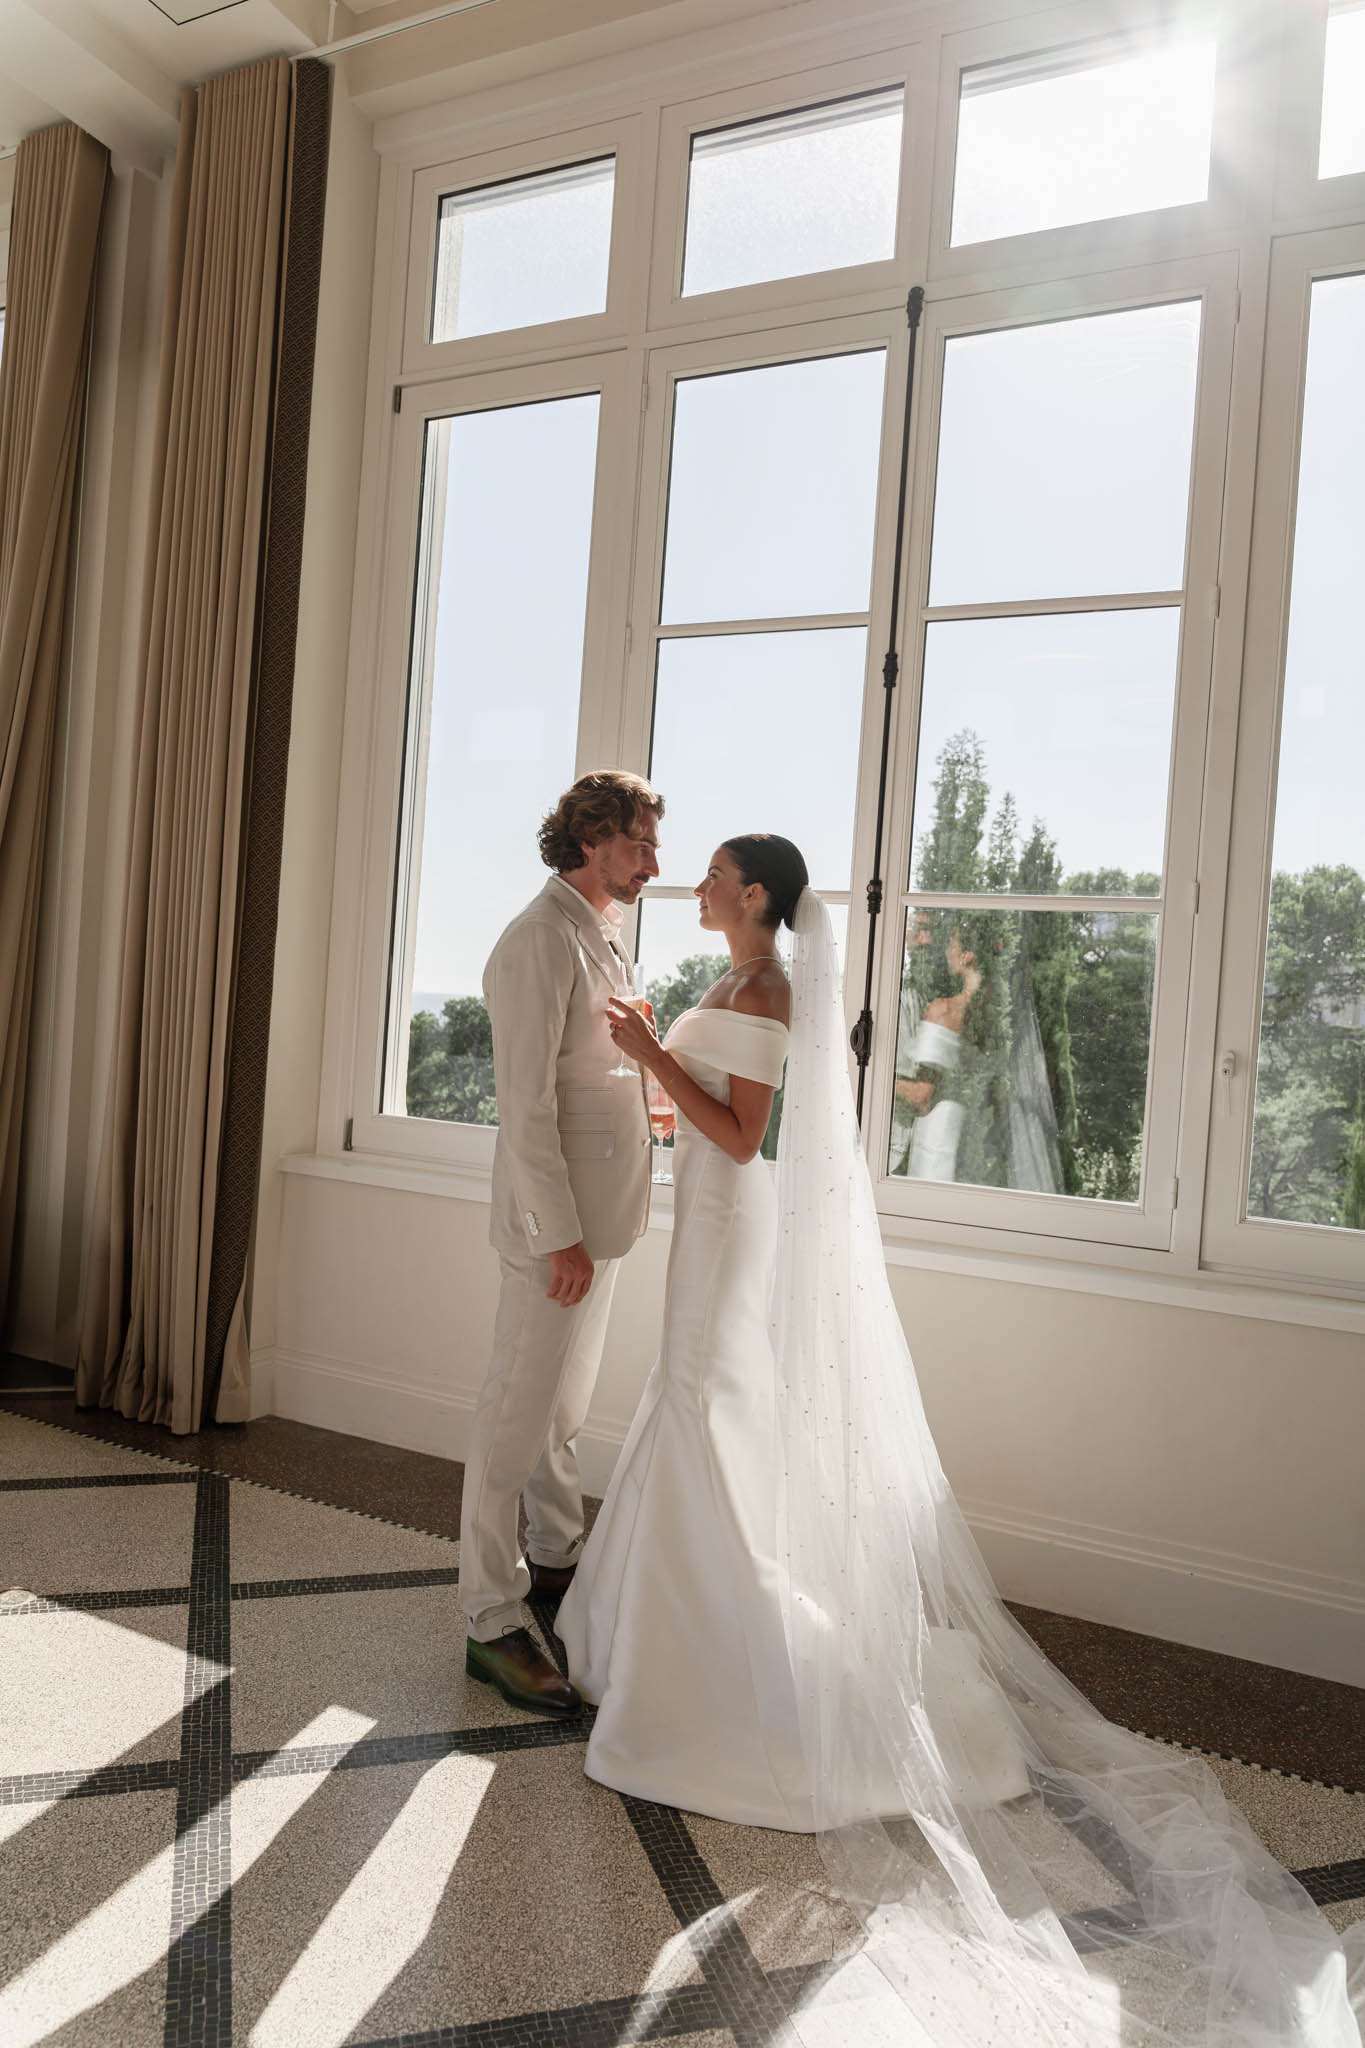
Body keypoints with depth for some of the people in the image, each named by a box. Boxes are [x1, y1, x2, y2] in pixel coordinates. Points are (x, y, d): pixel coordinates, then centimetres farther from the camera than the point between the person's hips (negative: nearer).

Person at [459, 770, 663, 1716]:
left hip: (599, 1212, 10)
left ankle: (555, 1558, 39)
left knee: (566, 1404, 22)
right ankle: (494, 1623, 12)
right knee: (518, 1417, 0)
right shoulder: (540, 940, -18)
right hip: (556, 1220, -10)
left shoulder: (601, 937, 12)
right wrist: (559, 1237, -23)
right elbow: (525, 1102, -23)